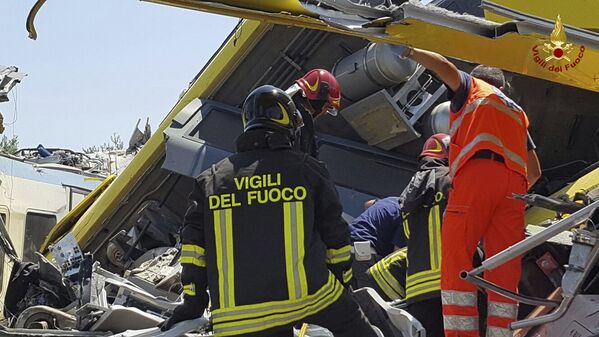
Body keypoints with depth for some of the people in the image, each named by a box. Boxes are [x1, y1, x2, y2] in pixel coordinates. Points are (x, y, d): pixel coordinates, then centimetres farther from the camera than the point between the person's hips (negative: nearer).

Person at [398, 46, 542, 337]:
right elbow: (535, 171, 34)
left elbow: (445, 67, 1)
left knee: (455, 257, -12)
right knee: (504, 270, -1)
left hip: (477, 173, -6)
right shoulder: (518, 112, 37)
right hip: (514, 185, 6)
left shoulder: (472, 87, 23)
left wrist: (410, 52, 13)